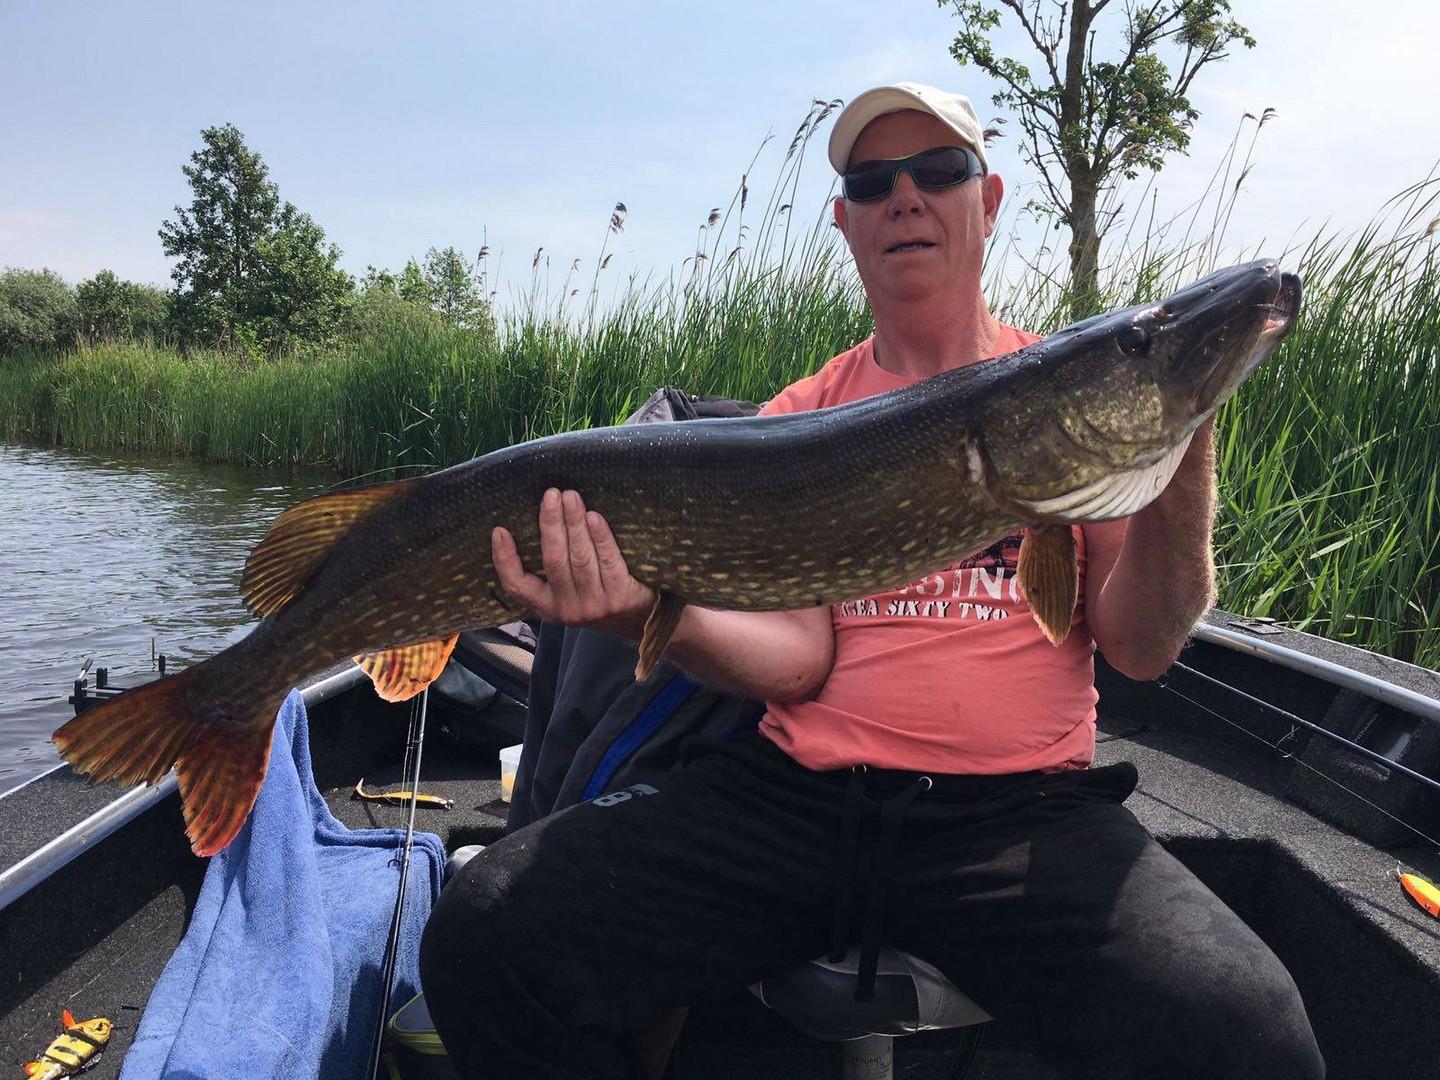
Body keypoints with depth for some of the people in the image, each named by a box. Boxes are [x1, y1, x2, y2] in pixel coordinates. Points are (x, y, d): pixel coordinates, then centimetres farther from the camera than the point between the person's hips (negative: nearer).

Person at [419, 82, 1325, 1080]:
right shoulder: (798, 419, 12)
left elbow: (1141, 648, 1)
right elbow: (801, 659, 0)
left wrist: (1180, 473, -17)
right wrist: (653, 611, -19)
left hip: (1019, 808, 0)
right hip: (796, 793, 2)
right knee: (487, 938, -16)